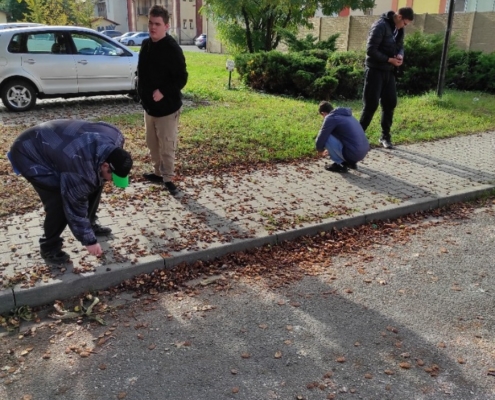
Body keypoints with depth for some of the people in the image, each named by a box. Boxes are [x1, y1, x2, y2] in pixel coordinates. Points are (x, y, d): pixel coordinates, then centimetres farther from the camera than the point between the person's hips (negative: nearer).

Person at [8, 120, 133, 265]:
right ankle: (49, 248, 0)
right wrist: (89, 240, -17)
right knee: (59, 203, -20)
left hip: (56, 145, 9)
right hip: (30, 154, -8)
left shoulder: (115, 138, -18)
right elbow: (76, 207, -27)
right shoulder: (81, 169, -39)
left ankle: (91, 224, 24)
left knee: (95, 184, 6)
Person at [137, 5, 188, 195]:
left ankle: (168, 179, 13)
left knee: (167, 146, 1)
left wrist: (163, 92, -26)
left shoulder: (173, 49, -16)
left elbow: (181, 78, -17)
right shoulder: (146, 45, 7)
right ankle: (158, 172, 33)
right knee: (152, 143, 18)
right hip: (148, 105, 8)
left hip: (167, 107, -8)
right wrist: (143, 94, 10)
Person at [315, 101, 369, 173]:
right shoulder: (345, 115, 21)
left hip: (352, 153, -9)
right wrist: (331, 150, 46)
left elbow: (320, 139, -7)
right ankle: (351, 162, 18)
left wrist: (320, 150, 17)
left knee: (325, 137, -6)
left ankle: (339, 164, 4)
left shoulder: (330, 117, -6)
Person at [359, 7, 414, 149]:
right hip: (375, 70, -8)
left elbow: (400, 46, 20)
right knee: (371, 105, -6)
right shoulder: (380, 26, -16)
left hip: (389, 71, 8)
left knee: (390, 103, 7)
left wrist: (400, 55, -3)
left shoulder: (398, 29, 9)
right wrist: (389, 59, -18)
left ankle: (385, 136, 18)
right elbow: (370, 50, -21)